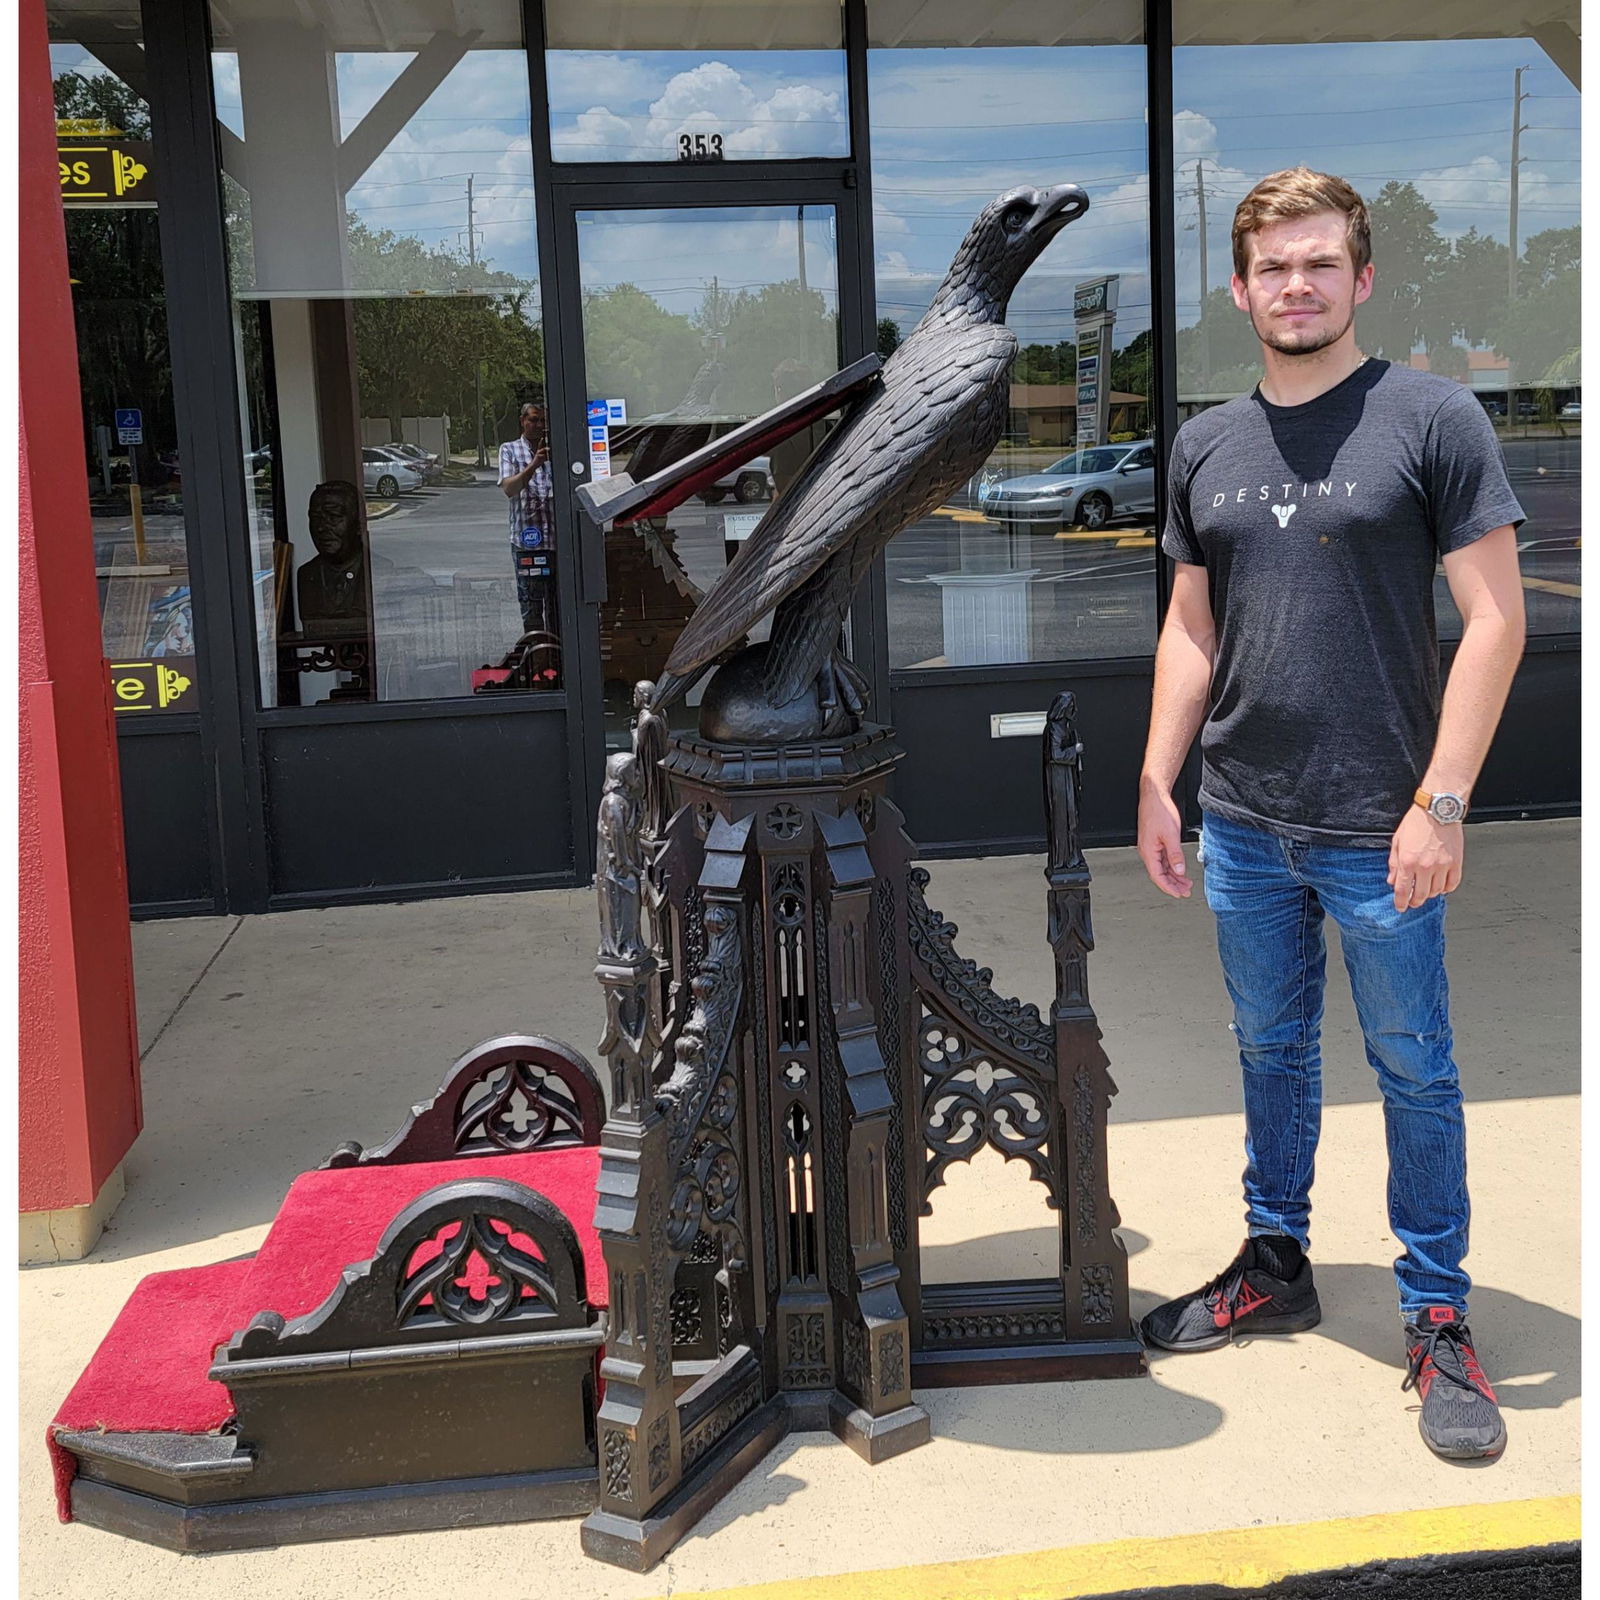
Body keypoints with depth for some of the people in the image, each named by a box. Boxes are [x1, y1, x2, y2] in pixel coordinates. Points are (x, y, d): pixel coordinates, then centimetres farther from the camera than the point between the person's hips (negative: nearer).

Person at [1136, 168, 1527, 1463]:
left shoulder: (1433, 420, -6)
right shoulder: (1206, 446, 8)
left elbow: (1495, 617, -9)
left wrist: (1442, 802, -14)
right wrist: (1157, 785, 7)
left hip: (1378, 827, -4)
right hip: (1242, 823, 5)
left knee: (1415, 1072, 6)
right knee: (1272, 1051, 17)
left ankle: (1439, 1320, 19)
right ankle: (1276, 1268, 33)